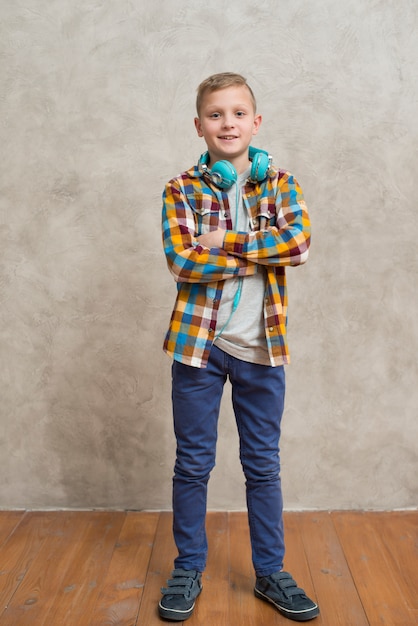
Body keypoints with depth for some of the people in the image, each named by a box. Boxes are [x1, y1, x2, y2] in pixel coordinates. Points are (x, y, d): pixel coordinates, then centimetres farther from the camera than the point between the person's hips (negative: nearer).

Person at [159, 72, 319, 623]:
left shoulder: (280, 183, 5)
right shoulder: (181, 191, 0)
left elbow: (300, 242, -12)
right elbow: (181, 261, -14)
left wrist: (226, 240, -16)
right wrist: (261, 257, -14)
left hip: (262, 346, 1)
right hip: (198, 341, -1)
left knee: (263, 463, 12)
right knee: (193, 462, 10)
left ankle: (271, 571, 28)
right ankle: (188, 569, 28)